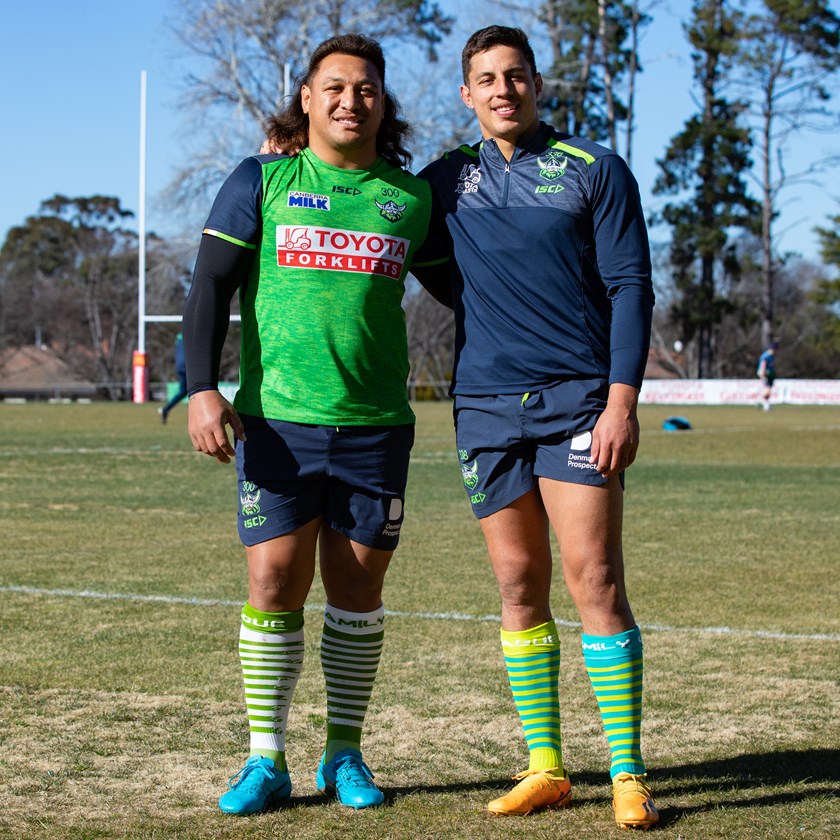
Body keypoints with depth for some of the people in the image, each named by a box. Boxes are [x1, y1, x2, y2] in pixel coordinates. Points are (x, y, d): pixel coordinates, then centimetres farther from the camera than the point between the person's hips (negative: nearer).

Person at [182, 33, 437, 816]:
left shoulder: (409, 197, 10)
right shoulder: (262, 180, 4)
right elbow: (210, 286, 0)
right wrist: (202, 389, -11)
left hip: (374, 426, 2)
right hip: (276, 420, -2)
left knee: (357, 588, 6)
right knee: (274, 583, -4)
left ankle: (344, 754, 19)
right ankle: (266, 760, 8)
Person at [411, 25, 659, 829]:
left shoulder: (595, 171, 3)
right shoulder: (445, 181, 12)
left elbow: (630, 287, -1)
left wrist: (622, 400, -12)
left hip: (577, 395, -3)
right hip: (486, 402, 3)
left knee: (593, 576, -9)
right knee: (519, 583, 5)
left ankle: (628, 776, -3)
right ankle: (545, 768, 14)